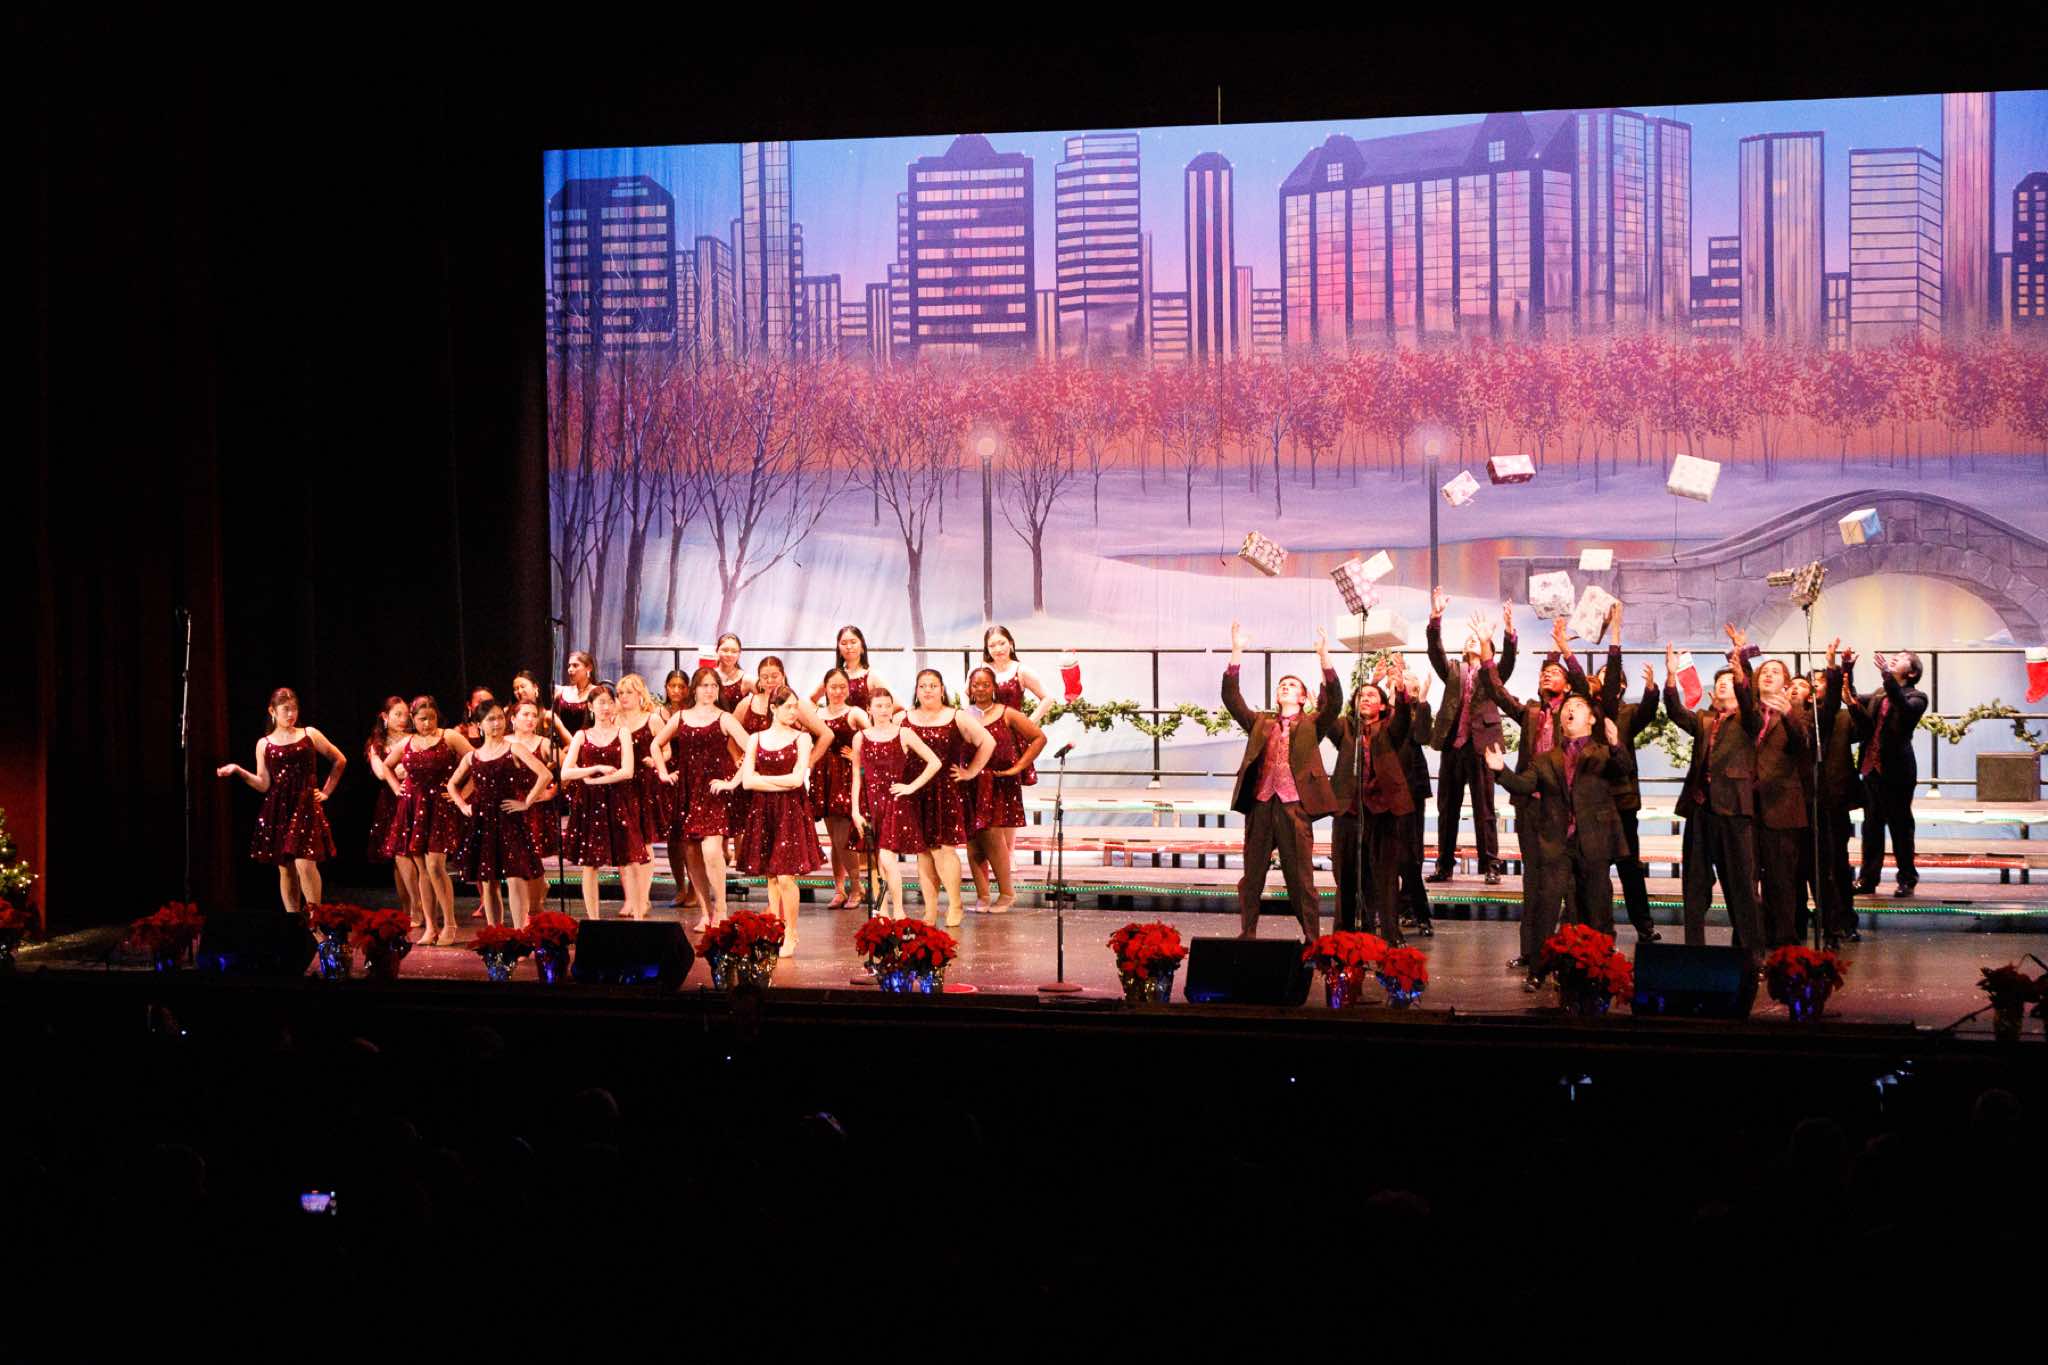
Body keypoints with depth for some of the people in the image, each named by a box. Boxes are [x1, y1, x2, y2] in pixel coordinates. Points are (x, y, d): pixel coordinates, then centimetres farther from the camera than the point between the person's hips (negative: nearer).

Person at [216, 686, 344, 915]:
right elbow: (264, 785, 3)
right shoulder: (264, 744, 8)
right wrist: (239, 771, -10)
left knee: (305, 863, -16)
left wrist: (326, 791, 12)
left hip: (305, 808, -2)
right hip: (277, 810, 2)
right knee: (285, 869, 4)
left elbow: (340, 760, 15)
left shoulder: (309, 734, 6)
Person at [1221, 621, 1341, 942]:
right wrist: (1237, 653, -1)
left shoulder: (1311, 725, 11)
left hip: (1294, 806, -3)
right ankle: (1247, 934, 16)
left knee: (1300, 877, -2)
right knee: (1252, 876, 7)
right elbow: (1231, 698, 8)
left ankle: (1312, 939, 3)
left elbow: (1334, 701, -4)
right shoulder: (1260, 723, 18)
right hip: (1260, 805, 3)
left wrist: (1324, 657, -14)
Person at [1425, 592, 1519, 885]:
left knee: (1484, 810, -1)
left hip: (1480, 746, -3)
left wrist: (1509, 631, -27)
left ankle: (1490, 867, 1)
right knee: (1447, 810, 6)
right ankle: (1444, 866, 11)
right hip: (1452, 746, 3)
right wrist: (1436, 617, -15)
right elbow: (1435, 650, 0)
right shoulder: (1453, 671, 15)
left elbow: (1508, 661, -10)